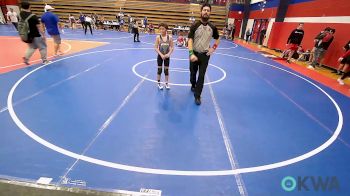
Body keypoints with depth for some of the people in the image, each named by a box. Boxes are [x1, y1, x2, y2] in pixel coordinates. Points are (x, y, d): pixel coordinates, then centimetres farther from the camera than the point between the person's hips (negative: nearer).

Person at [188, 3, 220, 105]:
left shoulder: (212, 27, 0)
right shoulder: (195, 26, -8)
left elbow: (217, 39, 16)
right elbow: (190, 40, -14)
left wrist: (213, 48, 0)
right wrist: (191, 54, -26)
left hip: (205, 55, 1)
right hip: (194, 54, -1)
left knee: (201, 76, -1)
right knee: (193, 73, 15)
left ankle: (197, 96, 7)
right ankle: (193, 86, 45)